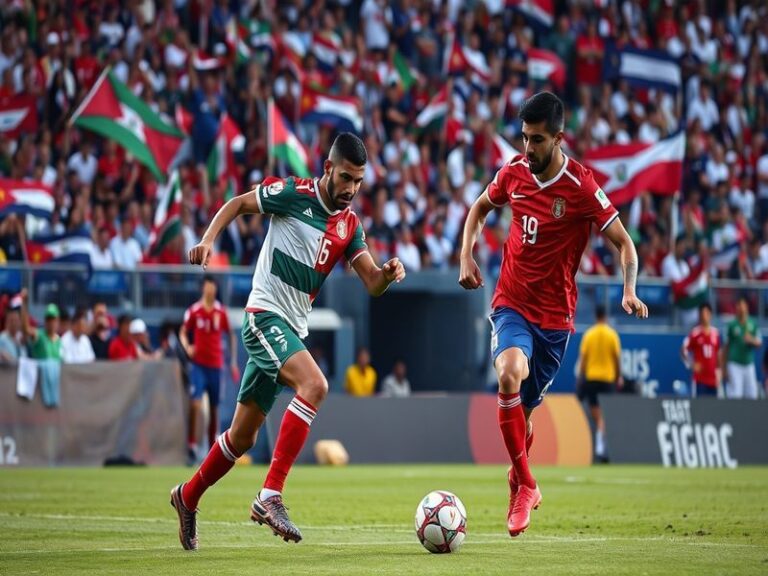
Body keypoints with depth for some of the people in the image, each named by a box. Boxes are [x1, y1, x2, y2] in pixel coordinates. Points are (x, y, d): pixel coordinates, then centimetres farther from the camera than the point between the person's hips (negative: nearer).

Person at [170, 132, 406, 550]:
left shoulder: (350, 225, 8)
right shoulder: (293, 194, -8)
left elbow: (372, 284, 1)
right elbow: (238, 203, 2)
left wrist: (389, 273, -20)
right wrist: (209, 238, -12)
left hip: (293, 328, 7)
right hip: (265, 315, -7)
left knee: (242, 437, 14)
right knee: (314, 384, -31)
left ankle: (188, 497, 35)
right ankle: (270, 496, -32)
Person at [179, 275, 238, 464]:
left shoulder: (221, 312, 3)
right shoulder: (193, 311, -2)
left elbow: (231, 336, 12)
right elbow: (183, 333, 6)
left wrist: (233, 361, 9)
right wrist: (187, 347, -15)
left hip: (216, 364, 2)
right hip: (198, 364, -2)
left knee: (215, 407, 6)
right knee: (195, 403, -16)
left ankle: (213, 446, 15)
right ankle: (192, 444, -12)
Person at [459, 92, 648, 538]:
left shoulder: (581, 187, -14)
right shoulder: (513, 172, -1)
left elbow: (623, 242, -9)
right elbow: (481, 208, 20)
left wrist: (630, 292, -25)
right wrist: (467, 257, 6)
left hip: (554, 313, -1)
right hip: (512, 304, 1)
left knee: (526, 407, 8)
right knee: (510, 374, -28)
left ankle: (519, 483, 38)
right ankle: (527, 486, -16)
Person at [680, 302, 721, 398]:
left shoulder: (715, 333, 8)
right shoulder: (695, 333, -5)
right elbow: (683, 350, -3)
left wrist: (719, 370, 10)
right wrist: (691, 365, -14)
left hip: (713, 378, 5)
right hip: (700, 378, -5)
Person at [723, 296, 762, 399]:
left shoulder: (753, 324, 7)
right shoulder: (732, 325, -2)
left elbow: (759, 343, 5)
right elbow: (726, 347, 3)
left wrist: (751, 340, -19)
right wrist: (724, 366, 2)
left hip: (749, 364, 4)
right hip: (735, 364, -4)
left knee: (752, 394, 4)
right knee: (735, 394, -13)